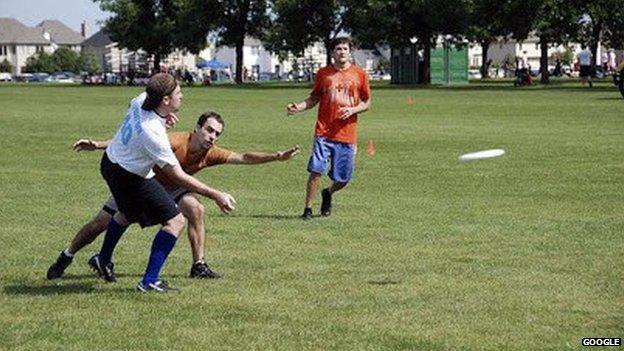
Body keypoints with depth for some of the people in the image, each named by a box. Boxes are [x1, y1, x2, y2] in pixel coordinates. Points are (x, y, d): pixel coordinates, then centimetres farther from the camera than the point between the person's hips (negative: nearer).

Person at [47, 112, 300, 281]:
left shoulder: (211, 155, -19)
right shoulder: (175, 142, -34)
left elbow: (244, 157, -16)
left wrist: (278, 157, -26)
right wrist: (98, 145, -35)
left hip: (169, 189, 4)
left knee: (195, 210, -22)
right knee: (101, 224, -1)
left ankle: (199, 265, -11)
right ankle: (66, 257, 23)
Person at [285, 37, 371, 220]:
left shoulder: (359, 74, 5)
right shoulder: (323, 73, 6)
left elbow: (367, 102, 10)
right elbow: (314, 98, 14)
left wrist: (353, 110, -9)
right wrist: (298, 107, -4)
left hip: (347, 134, 1)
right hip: (324, 132, -1)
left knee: (343, 179, 4)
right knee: (316, 170, -13)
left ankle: (328, 193, 37)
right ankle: (308, 209, -1)